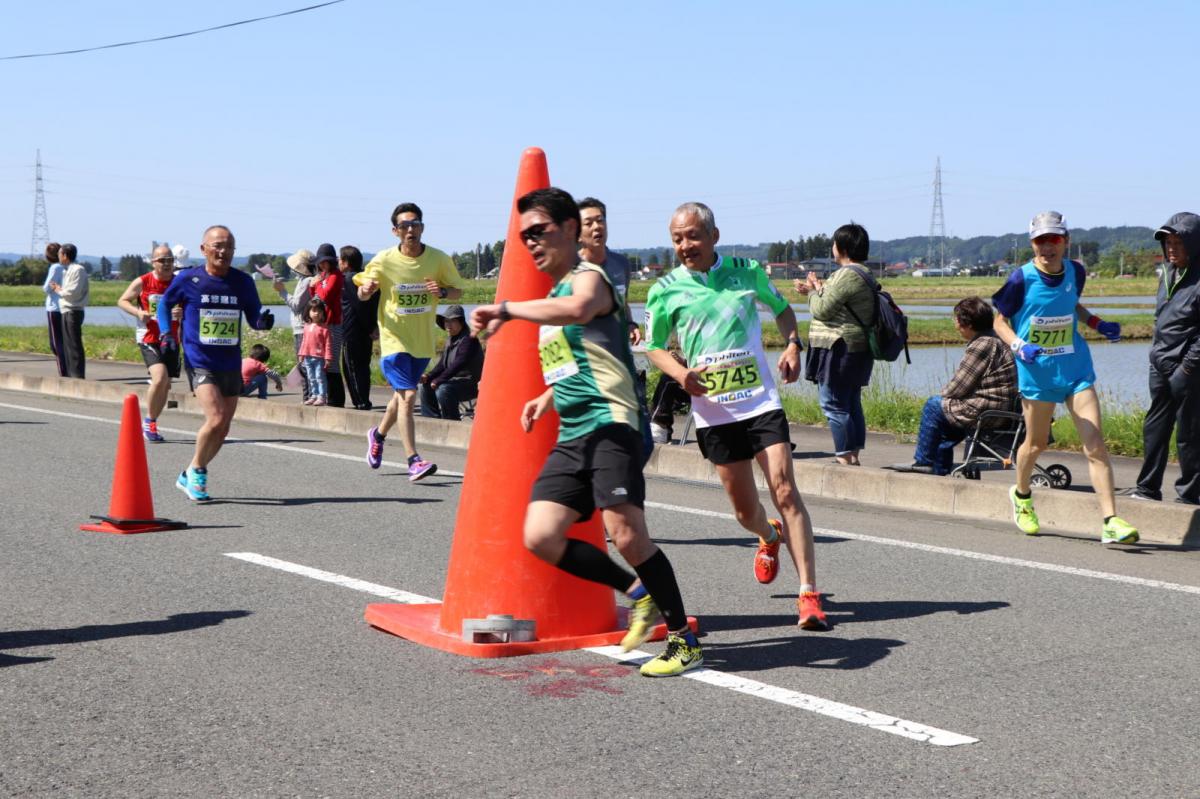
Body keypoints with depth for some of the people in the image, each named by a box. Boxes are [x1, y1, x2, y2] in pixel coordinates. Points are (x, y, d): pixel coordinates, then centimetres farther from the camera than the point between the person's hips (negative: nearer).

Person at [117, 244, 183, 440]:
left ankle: (150, 425, 26)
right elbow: (122, 301, 6)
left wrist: (184, 312, -16)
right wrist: (138, 312, -12)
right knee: (160, 378, -22)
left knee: (165, 385, 6)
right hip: (149, 338, -4)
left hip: (171, 340, 4)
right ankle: (149, 420, -2)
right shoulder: (142, 282, -3)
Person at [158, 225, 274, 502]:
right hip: (199, 362, -4)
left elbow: (254, 318, 7)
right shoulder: (188, 279, -4)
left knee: (222, 429, 9)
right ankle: (196, 471, 3)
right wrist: (166, 333, 0)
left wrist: (264, 320, -16)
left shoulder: (243, 282, 2)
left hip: (231, 365, 4)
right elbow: (165, 304, 13)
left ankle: (189, 476, 29)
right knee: (216, 419, -21)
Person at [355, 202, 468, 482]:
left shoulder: (439, 259, -6)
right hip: (394, 339, -4)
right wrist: (366, 289, -24)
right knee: (407, 396, -16)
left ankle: (378, 435, 47)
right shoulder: (384, 260, -10)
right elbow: (363, 294, 0)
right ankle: (414, 461, -14)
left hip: (423, 342, 4)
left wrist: (442, 291, -17)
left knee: (402, 395, 19)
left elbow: (458, 291, 5)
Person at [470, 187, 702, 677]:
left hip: (609, 423, -9)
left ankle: (684, 641, -2)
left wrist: (507, 310, -29)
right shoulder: (552, 296, 23)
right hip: (571, 435, 9)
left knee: (626, 534, -17)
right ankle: (637, 593, 12)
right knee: (540, 537, -4)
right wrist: (549, 395, 24)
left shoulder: (588, 277, -5)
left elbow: (578, 309, -33)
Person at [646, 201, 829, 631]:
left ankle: (809, 594, -10)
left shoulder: (746, 271, 2)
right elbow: (653, 346, 10)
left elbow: (781, 307, 20)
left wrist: (793, 345, 2)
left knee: (784, 490, -12)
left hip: (761, 400, -1)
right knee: (744, 508, 8)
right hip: (713, 411, 1)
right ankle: (769, 537, 46)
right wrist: (679, 372, -10)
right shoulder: (665, 290, 0)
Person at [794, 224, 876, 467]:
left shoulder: (846, 275, -17)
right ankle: (853, 456, 16)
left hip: (838, 350, -10)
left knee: (834, 405, -6)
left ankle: (844, 457, -7)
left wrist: (814, 291, 1)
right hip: (858, 349, 10)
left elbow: (822, 310, -17)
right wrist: (816, 290, 19)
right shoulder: (864, 274, 15)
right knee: (851, 404, 13)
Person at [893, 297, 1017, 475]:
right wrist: (948, 394, 11)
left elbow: (957, 388, -15)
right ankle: (940, 467, 30)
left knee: (933, 406, 4)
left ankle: (923, 461, 14)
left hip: (985, 412, -10)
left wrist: (944, 394, 6)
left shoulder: (981, 346, -19)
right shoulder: (995, 339, 14)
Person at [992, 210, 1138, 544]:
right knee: (1037, 443, 13)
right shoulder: (1022, 279, -12)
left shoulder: (1075, 272, 1)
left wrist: (1099, 324, 6)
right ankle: (1022, 496, 44)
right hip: (1037, 371, -3)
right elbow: (1000, 321, -3)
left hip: (1076, 368, 3)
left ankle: (1111, 522, -11)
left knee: (1095, 443, -9)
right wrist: (1019, 345, -20)